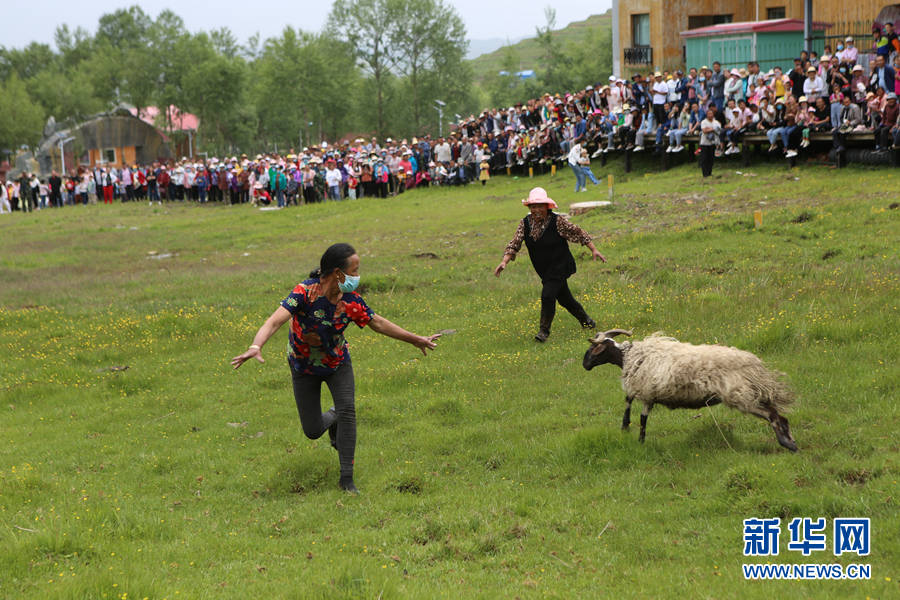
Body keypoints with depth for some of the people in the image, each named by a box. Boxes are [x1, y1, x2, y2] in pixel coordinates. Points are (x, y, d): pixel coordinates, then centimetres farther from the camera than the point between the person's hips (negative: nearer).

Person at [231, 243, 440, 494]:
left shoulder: (351, 300, -17)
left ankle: (346, 479, -10)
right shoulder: (305, 292, -32)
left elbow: (378, 323, 0)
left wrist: (416, 339, 7)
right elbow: (275, 321, -44)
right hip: (304, 367, -2)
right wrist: (256, 347, -62)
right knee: (313, 431, 1)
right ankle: (332, 418, 41)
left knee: (347, 411, -20)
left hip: (338, 363, 2)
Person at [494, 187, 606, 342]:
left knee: (547, 295, -20)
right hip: (544, 270, 5)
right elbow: (514, 244, -5)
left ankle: (544, 330, -6)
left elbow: (579, 233, -7)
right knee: (564, 298, 16)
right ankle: (586, 321, 37)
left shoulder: (557, 221, -16)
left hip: (560, 267, -5)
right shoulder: (525, 223, -4)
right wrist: (504, 261, -19)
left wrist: (594, 250, -8)